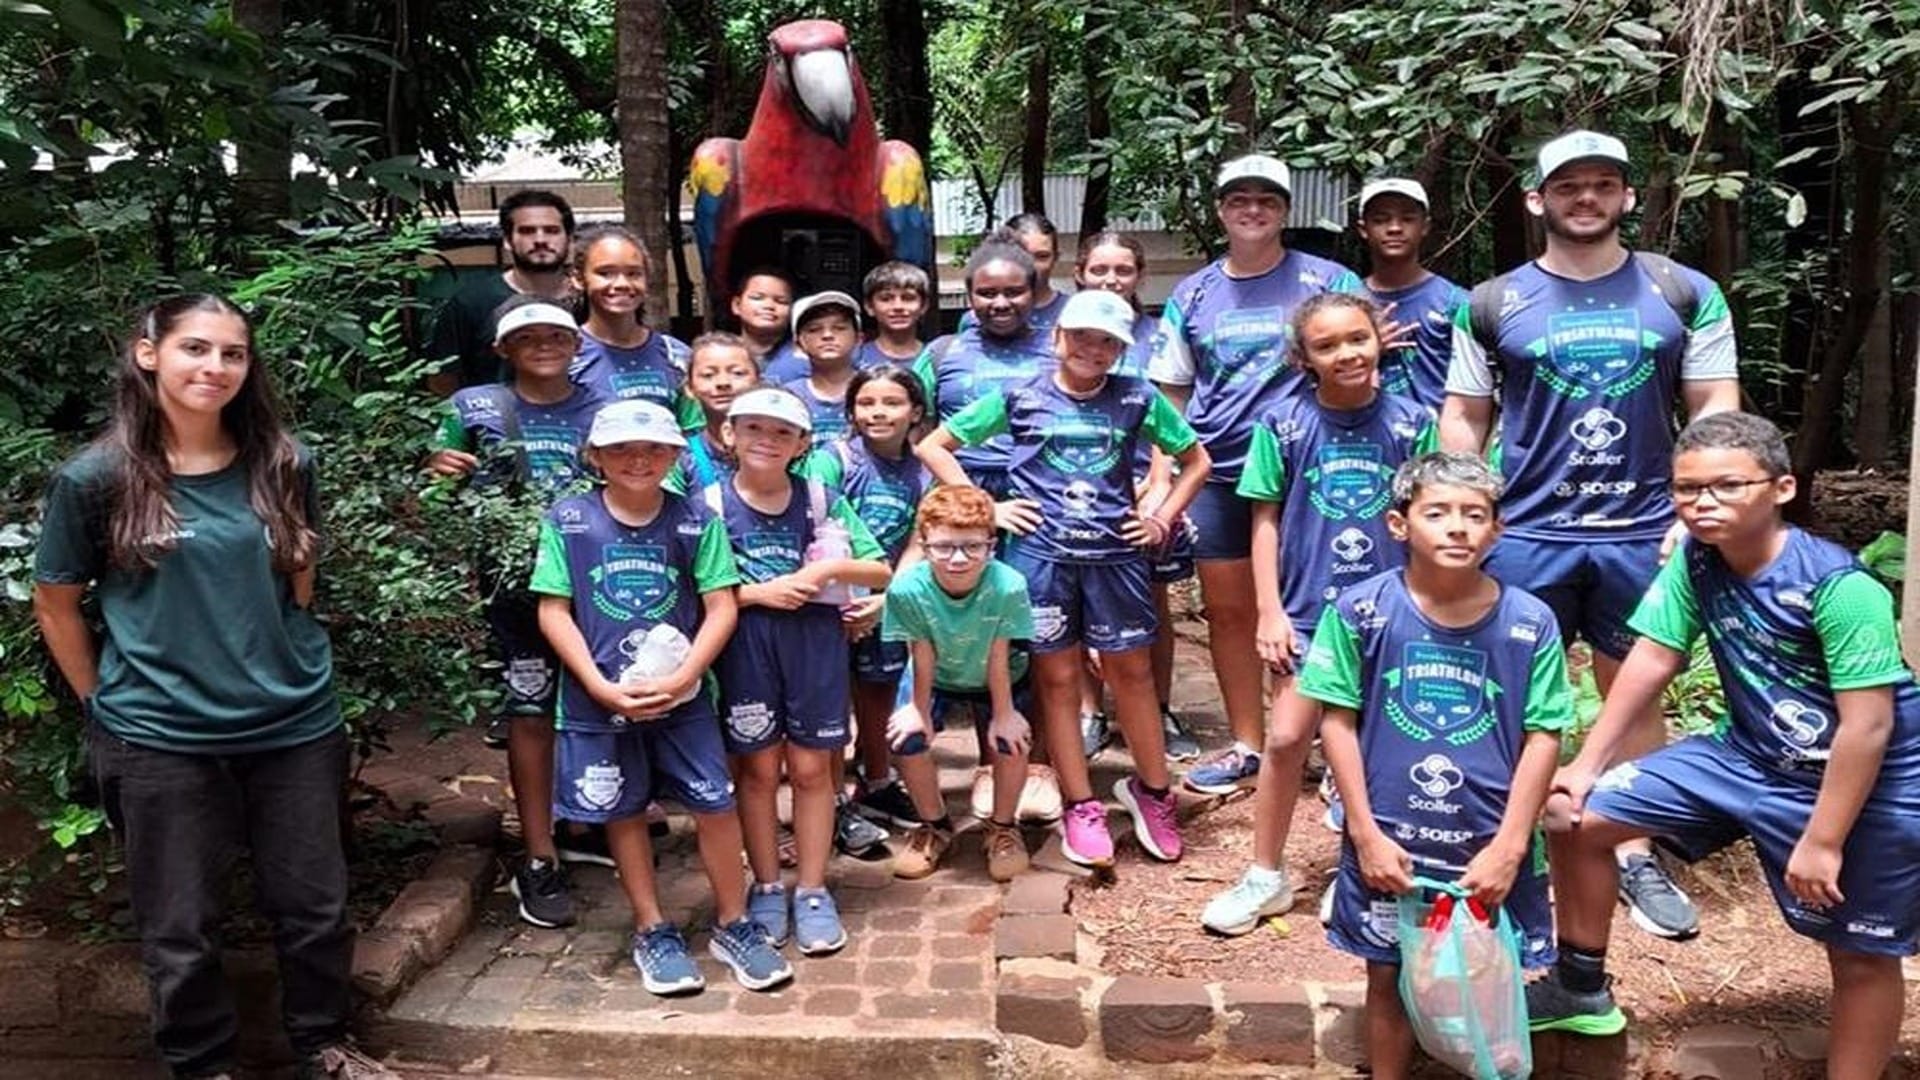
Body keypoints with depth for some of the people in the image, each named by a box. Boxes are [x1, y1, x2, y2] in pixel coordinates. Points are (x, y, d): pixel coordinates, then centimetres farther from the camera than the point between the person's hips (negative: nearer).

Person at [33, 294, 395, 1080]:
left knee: (315, 906, 14)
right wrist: (104, 709, 5)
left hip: (295, 725, 3)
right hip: (160, 742, -2)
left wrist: (285, 673, 12)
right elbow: (56, 607, 2)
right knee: (181, 929, 12)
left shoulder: (283, 464, -1)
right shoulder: (96, 478, -9)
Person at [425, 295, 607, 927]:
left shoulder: (603, 412, 7)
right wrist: (435, 471, -14)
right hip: (516, 580, -2)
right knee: (530, 710, -1)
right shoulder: (473, 408, 3)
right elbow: (429, 490, 8)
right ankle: (538, 861, 7)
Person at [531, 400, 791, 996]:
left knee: (716, 806, 1)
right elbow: (553, 612, -4)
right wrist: (602, 687, -12)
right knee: (623, 812, 11)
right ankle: (652, 931, 28)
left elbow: (721, 608, -5)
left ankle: (732, 924, 20)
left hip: (681, 694, 0)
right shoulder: (568, 520, -4)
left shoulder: (697, 520, -3)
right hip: (598, 696, 0)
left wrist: (679, 678, -15)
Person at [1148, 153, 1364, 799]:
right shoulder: (1192, 295, 9)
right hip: (1217, 474, 4)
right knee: (1227, 610, 10)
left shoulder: (1325, 281, 0)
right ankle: (1247, 747, 25)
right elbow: (1170, 394, 12)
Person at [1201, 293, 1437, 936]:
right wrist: (1270, 612, -4)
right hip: (1309, 609, -1)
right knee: (1286, 738, -2)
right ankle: (1265, 877, 15)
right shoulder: (1283, 425, -4)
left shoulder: (1412, 422, -2)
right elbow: (1266, 521, 0)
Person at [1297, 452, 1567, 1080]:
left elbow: (1543, 738, -4)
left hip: (1490, 847, 0)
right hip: (1388, 842, 0)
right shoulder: (1360, 611, -10)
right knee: (1388, 981, 15)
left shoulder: (1530, 623, -7)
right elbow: (1337, 722, -6)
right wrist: (1366, 833, -8)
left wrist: (1509, 846, -8)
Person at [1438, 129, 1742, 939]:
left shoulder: (1685, 294, 4)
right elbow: (1463, 419, 6)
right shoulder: (1491, 306, 3)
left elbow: (1717, 412, 5)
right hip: (1526, 535, 0)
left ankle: (1638, 857, 21)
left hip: (1643, 534, 1)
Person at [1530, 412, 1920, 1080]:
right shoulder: (1694, 561, -9)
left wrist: (1821, 842, -21)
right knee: (1576, 816, 1)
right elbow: (1652, 659, -2)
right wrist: (1587, 766, -3)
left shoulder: (1837, 586, -26)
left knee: (1861, 954, 5)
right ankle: (1582, 989, 18)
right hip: (1752, 756, 6)